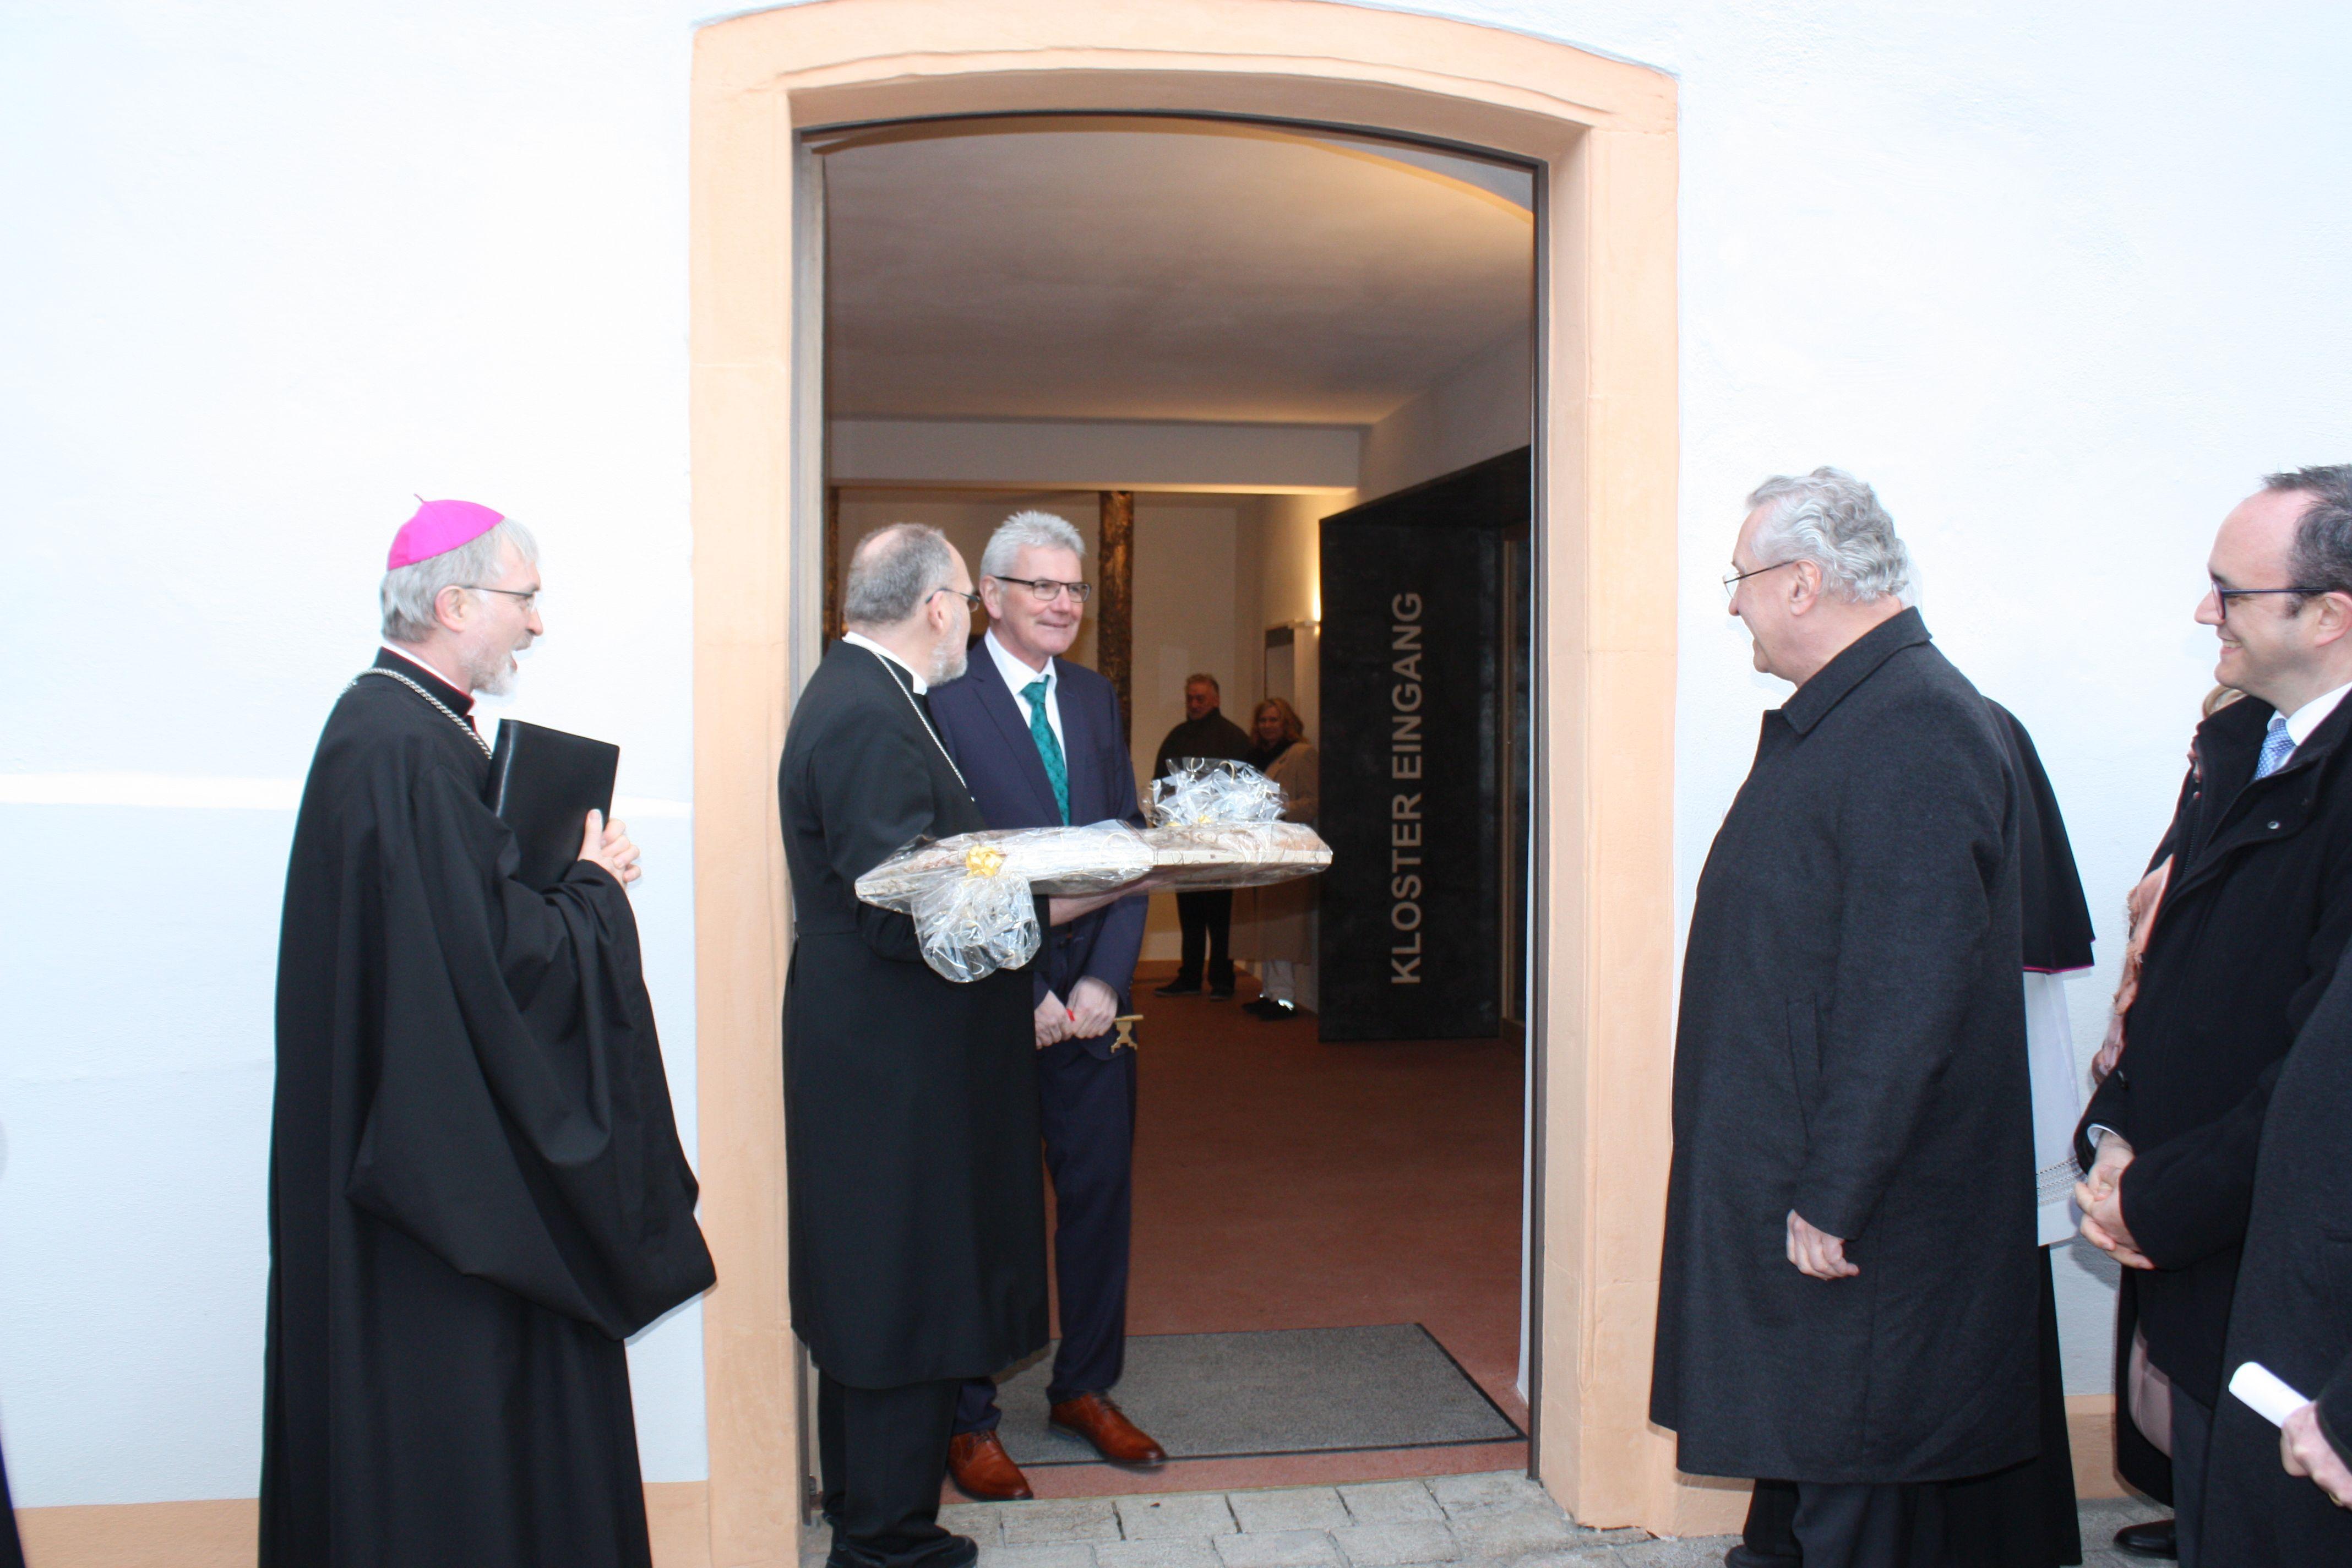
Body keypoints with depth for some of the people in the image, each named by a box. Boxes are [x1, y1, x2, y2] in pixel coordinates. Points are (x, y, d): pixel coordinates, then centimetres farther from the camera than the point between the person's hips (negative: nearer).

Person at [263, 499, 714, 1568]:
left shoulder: (402, 725, 9)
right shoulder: (405, 751, -23)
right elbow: (495, 956, -25)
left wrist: (572, 877, 2)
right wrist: (595, 888, -9)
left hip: (431, 1143, 10)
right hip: (447, 1153, -10)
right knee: (454, 1404, 3)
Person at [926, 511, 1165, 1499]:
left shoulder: (1094, 699, 11)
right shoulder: (942, 700, -9)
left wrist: (1104, 981, -5)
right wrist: (1023, 998, -14)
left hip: (1092, 999, 6)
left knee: (1101, 1194, 12)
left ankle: (1085, 1387, 31)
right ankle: (967, 1418, 22)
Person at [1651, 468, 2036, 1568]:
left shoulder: (1916, 732, -21)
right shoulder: (1839, 714, 11)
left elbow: (1907, 1000, -26)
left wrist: (1834, 1199, -23)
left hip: (1857, 1210, -10)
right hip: (1796, 1171, 10)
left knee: (1851, 1480, 4)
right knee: (1799, 1435, 20)